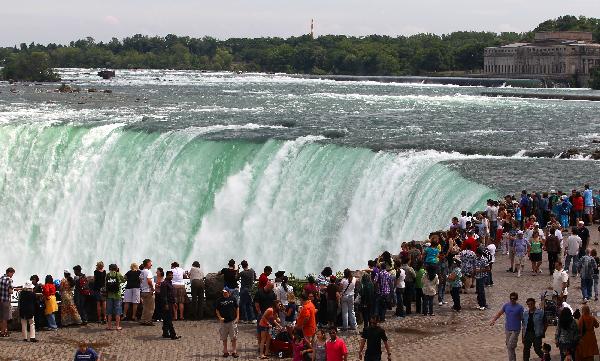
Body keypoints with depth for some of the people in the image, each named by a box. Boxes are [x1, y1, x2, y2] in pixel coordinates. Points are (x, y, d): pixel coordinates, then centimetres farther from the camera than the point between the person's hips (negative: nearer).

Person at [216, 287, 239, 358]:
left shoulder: (233, 299, 3)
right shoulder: (220, 300, 3)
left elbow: (237, 308, 10)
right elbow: (217, 310, 9)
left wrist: (237, 317, 2)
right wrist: (220, 317, -4)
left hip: (232, 321, -1)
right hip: (223, 321, 1)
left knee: (234, 338, -1)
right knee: (224, 338, 7)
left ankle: (234, 352, 4)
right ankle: (225, 352, 16)